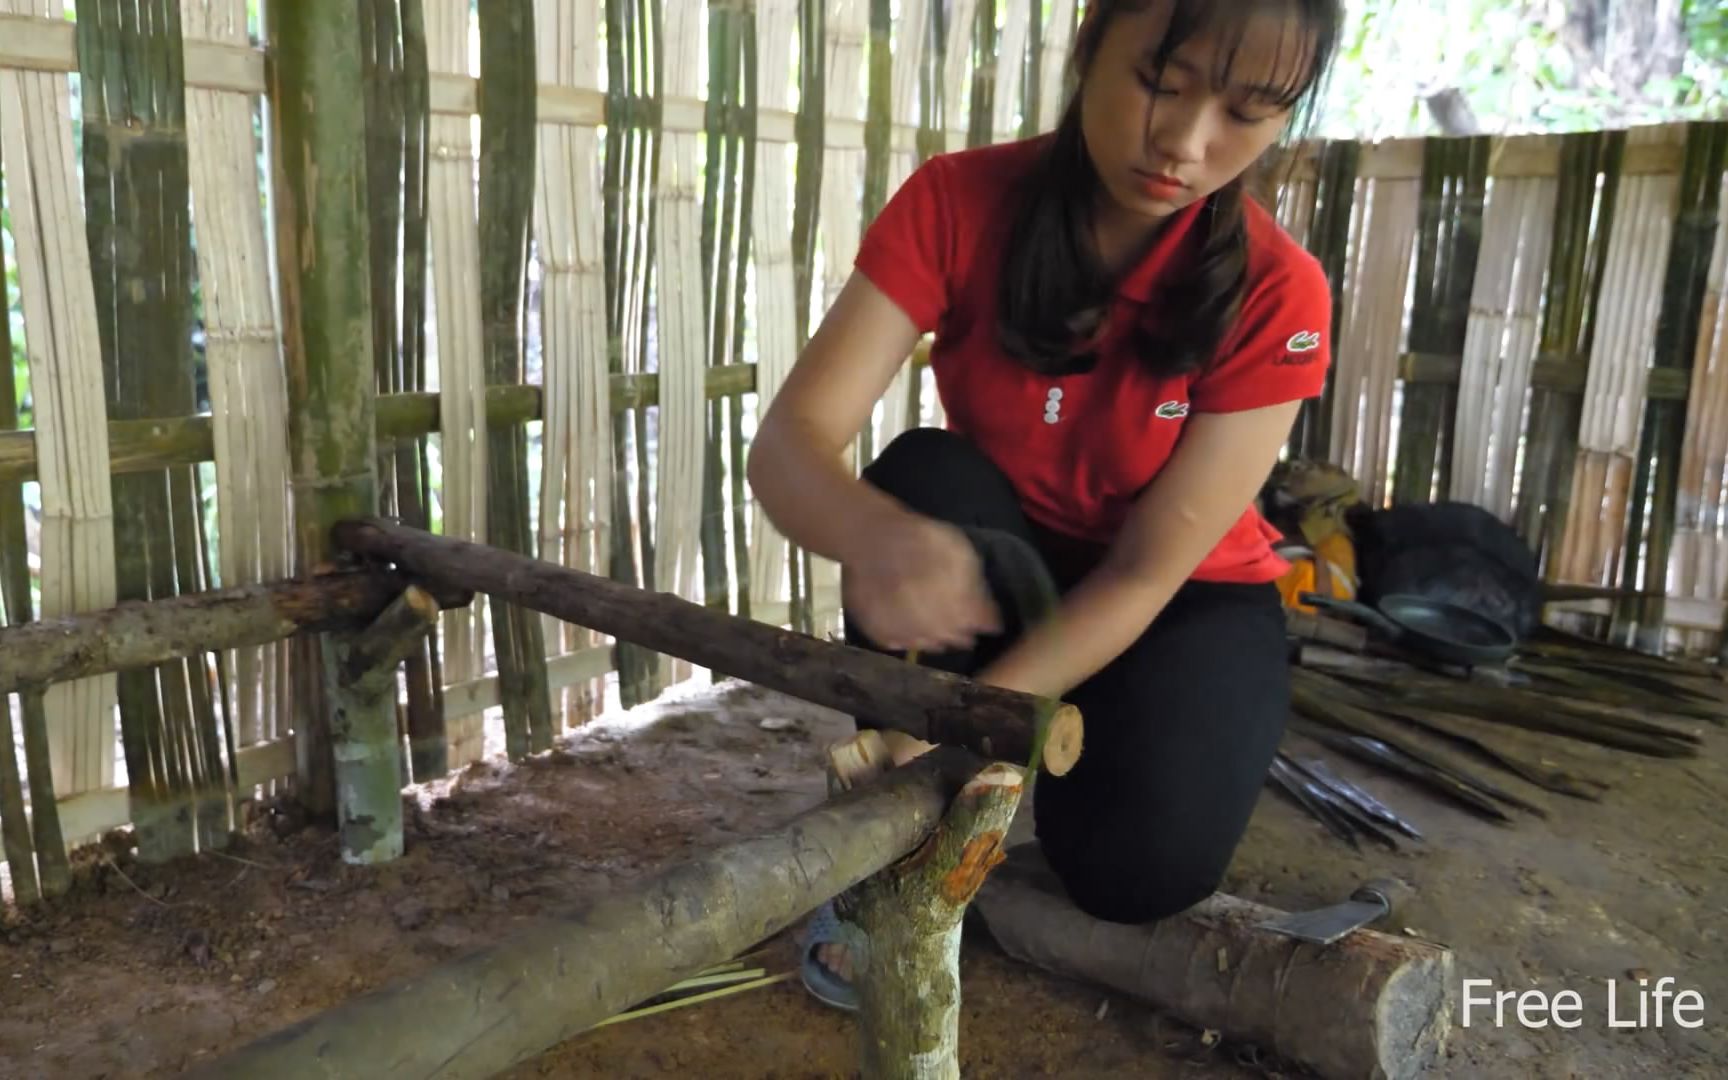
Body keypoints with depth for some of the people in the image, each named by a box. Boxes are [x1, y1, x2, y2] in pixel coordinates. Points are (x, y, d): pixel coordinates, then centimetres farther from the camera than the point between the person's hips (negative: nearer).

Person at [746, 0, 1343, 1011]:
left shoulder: (1275, 293, -22)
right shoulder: (957, 203, -19)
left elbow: (1146, 569, -24)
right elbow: (793, 441, -27)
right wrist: (875, 535, -51)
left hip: (1186, 599, -1)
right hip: (998, 572, 2)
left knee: (1140, 862, -28)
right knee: (928, 476, -31)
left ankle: (1071, 751, 9)